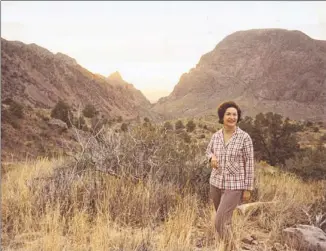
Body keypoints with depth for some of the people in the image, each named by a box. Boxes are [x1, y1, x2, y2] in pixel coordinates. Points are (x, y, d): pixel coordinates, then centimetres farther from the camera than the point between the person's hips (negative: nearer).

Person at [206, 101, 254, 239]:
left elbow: (249, 163, -8)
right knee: (224, 219, 22)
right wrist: (212, 157, -4)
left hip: (234, 186, -5)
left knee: (220, 222, -11)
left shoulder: (245, 137, -12)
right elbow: (209, 150, 20)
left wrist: (248, 189, -7)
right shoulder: (216, 135, 1)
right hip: (216, 183, 5)